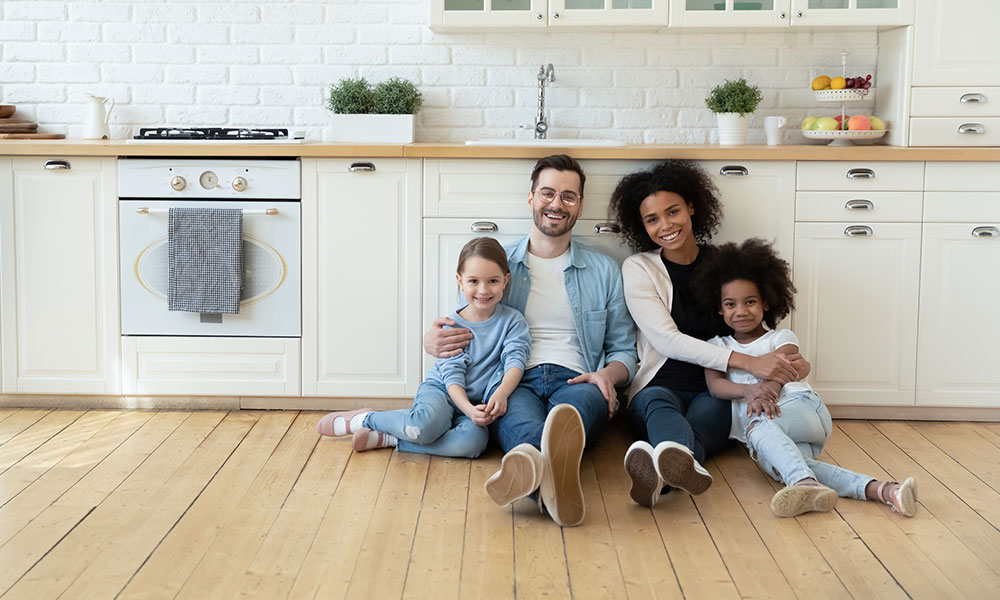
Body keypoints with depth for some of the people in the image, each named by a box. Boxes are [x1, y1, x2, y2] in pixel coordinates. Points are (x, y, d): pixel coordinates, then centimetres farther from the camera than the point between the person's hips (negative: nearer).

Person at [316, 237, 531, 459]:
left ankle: (385, 438, -24)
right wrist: (469, 409, -30)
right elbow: (452, 376, -11)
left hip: (474, 403, 2)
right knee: (427, 423, -39)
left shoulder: (512, 321, -1)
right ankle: (366, 419, -9)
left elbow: (515, 361, -13)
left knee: (475, 441, -34)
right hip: (439, 390, -2)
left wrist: (501, 394, -34)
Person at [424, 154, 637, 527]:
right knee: (523, 423, -40)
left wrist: (607, 374, -3)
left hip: (575, 382, 1)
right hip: (514, 381, 0)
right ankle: (554, 474, -76)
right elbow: (466, 327, 24)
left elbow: (624, 350, 24)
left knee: (587, 398, -40)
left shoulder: (604, 271, 23)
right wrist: (433, 342, -3)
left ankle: (535, 465, -74)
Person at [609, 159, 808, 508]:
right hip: (661, 385, -1)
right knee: (658, 403, -38)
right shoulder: (638, 269, 6)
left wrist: (790, 365, -10)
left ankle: (661, 469, -70)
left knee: (706, 413, -36)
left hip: (717, 393, 1)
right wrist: (747, 362, -21)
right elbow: (668, 340, -8)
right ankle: (682, 463, -73)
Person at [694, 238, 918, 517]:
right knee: (774, 464, -35)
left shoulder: (781, 338, 19)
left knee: (760, 426, -37)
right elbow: (715, 385, 4)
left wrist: (764, 394, -27)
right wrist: (748, 390, -17)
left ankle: (806, 484, -64)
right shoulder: (717, 346, 25)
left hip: (804, 408, -2)